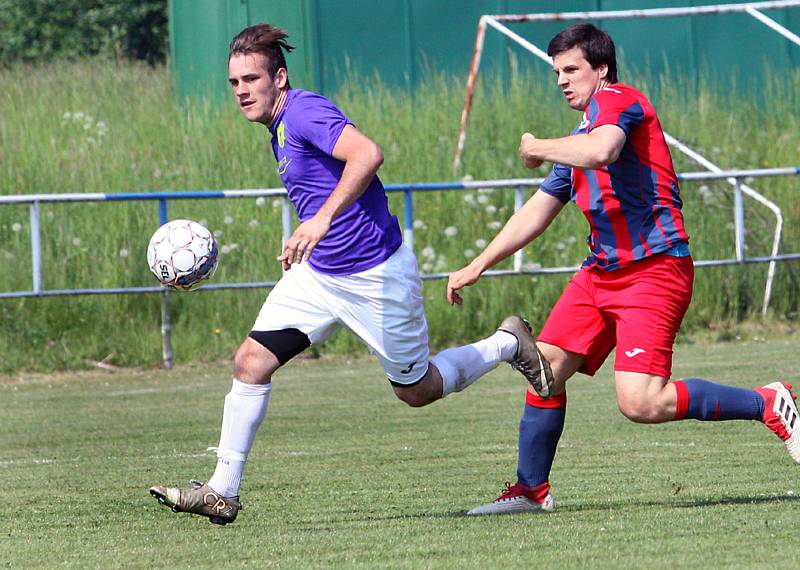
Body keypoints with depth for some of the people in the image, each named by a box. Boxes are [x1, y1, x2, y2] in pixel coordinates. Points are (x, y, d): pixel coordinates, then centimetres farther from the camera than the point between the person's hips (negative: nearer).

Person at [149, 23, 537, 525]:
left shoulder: (304, 112, -20)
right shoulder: (280, 127, 9)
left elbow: (368, 155, -36)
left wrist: (322, 220, -41)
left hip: (378, 276, -9)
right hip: (320, 273, 9)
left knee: (417, 391, 6)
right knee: (251, 363, -4)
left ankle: (508, 344, 30)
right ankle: (222, 493, -1)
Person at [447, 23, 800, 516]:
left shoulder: (617, 99, -8)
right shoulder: (579, 138, 21)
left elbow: (600, 151, -31)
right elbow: (537, 212, 28)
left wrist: (536, 149, -13)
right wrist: (478, 266, 23)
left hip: (654, 268, -10)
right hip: (602, 271, 10)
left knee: (640, 403, -20)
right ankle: (532, 489, 15)